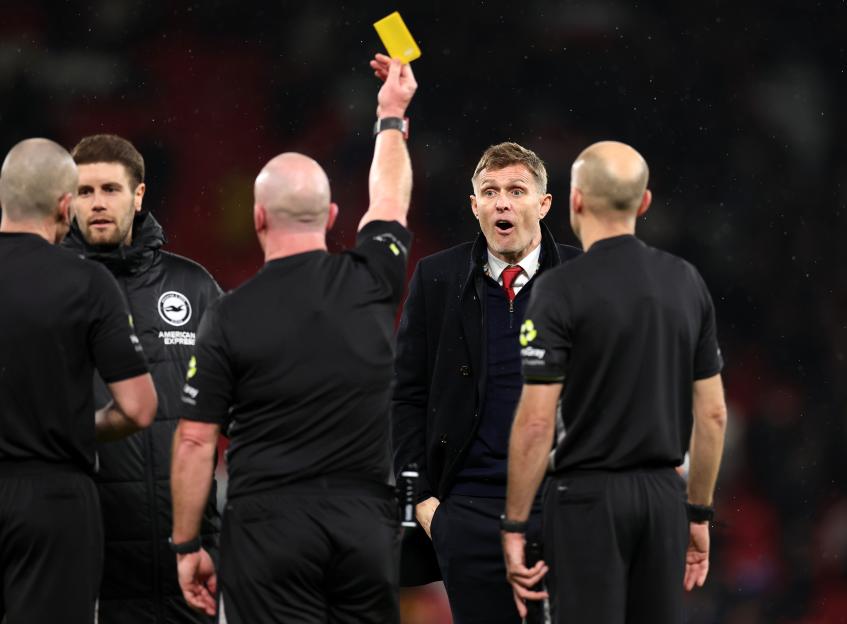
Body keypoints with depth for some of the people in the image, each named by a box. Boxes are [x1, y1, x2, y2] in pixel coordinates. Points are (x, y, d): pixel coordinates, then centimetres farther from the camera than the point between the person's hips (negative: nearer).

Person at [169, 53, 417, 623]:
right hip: (366, 520, 3)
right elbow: (390, 199, 24)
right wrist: (391, 116, 41)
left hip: (269, 521, -3)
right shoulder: (371, 283, 2)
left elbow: (195, 441, -5)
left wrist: (186, 546, 4)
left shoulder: (230, 317, -5)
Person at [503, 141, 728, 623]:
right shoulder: (687, 283, 6)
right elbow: (712, 413, 9)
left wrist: (514, 527, -8)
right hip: (663, 495, 6)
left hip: (589, 497, -6)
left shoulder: (563, 290, -12)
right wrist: (700, 513, 17)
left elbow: (537, 423, -15)